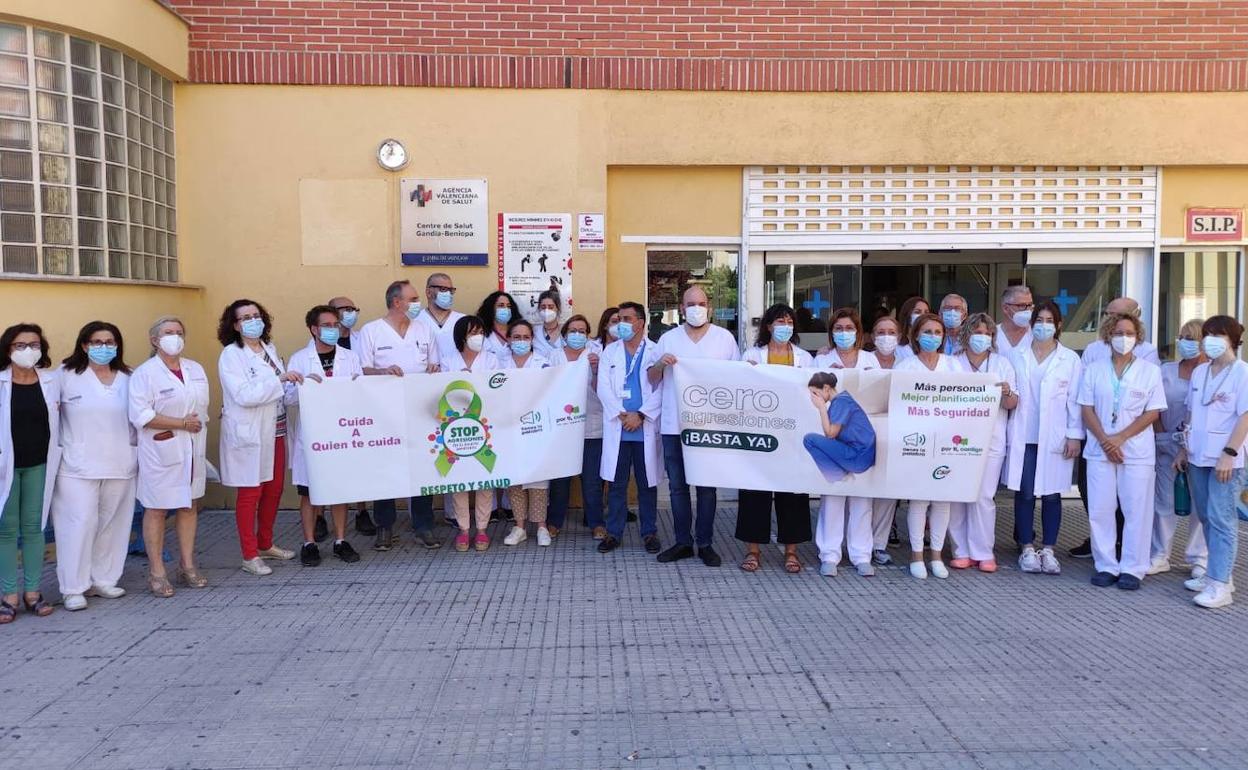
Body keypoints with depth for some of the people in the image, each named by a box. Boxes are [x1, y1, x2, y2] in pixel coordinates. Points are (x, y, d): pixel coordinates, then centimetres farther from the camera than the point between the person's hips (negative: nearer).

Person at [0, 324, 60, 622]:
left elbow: (60, 420, 10)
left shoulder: (53, 380, 3)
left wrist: (57, 456, 7)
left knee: (33, 527, 8)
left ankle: (32, 591, 15)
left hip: (39, 465, 2)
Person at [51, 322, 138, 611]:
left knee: (112, 524, 8)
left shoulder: (127, 379, 8)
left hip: (119, 465, 3)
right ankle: (74, 588, 5)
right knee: (80, 524, -5)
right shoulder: (67, 375, -1)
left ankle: (103, 579, 20)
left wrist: (136, 453, 12)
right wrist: (57, 451, -5)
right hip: (78, 466, -3)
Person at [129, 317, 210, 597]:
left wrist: (197, 425, 5)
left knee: (189, 505, 10)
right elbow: (140, 416, -17)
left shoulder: (196, 370, 11)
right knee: (156, 509, 1)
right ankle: (156, 572, 9)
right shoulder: (144, 373, -8)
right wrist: (183, 423, -16)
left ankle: (187, 565, 21)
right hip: (160, 451, -5)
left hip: (192, 449, 6)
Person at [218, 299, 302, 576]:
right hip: (248, 434, -7)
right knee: (250, 493, 1)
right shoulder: (231, 355, -10)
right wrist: (280, 379, -22)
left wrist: (298, 387, 4)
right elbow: (243, 395, -21)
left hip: (273, 431, 7)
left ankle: (266, 545, 29)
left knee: (274, 490, 13)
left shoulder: (270, 348, 10)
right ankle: (249, 556, 10)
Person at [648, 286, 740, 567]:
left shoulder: (725, 338, 5)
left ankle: (705, 543, 13)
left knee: (707, 486, 4)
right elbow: (652, 379, 10)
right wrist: (661, 363, -9)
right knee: (677, 486, 6)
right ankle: (682, 542, 16)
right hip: (674, 425, 2)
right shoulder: (668, 338, 9)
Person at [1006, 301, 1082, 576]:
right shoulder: (1017, 356, 8)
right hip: (1023, 437, 1)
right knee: (1024, 493, 1)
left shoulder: (1070, 359, 4)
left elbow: (1075, 400, 2)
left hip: (1055, 438, -1)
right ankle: (1027, 549, 12)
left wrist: (1074, 435, -3)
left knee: (1051, 494, 3)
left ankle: (1048, 551, 14)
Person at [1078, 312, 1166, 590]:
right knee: (1100, 510, 2)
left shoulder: (1150, 371, 3)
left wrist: (1120, 438, -11)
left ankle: (1132, 569, 9)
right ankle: (1106, 566, 12)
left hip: (1137, 452, -1)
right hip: (1100, 450, 2)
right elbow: (1087, 409, 4)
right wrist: (1104, 440, -10)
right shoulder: (1094, 370, 8)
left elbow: (1153, 412, -2)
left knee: (1136, 511, 0)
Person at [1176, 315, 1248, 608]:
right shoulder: (1199, 372, 12)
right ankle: (1216, 573, 23)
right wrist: (1185, 449, 15)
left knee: (1221, 519, -7)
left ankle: (1220, 584, -4)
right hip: (1198, 457, 7)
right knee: (1206, 517, 12)